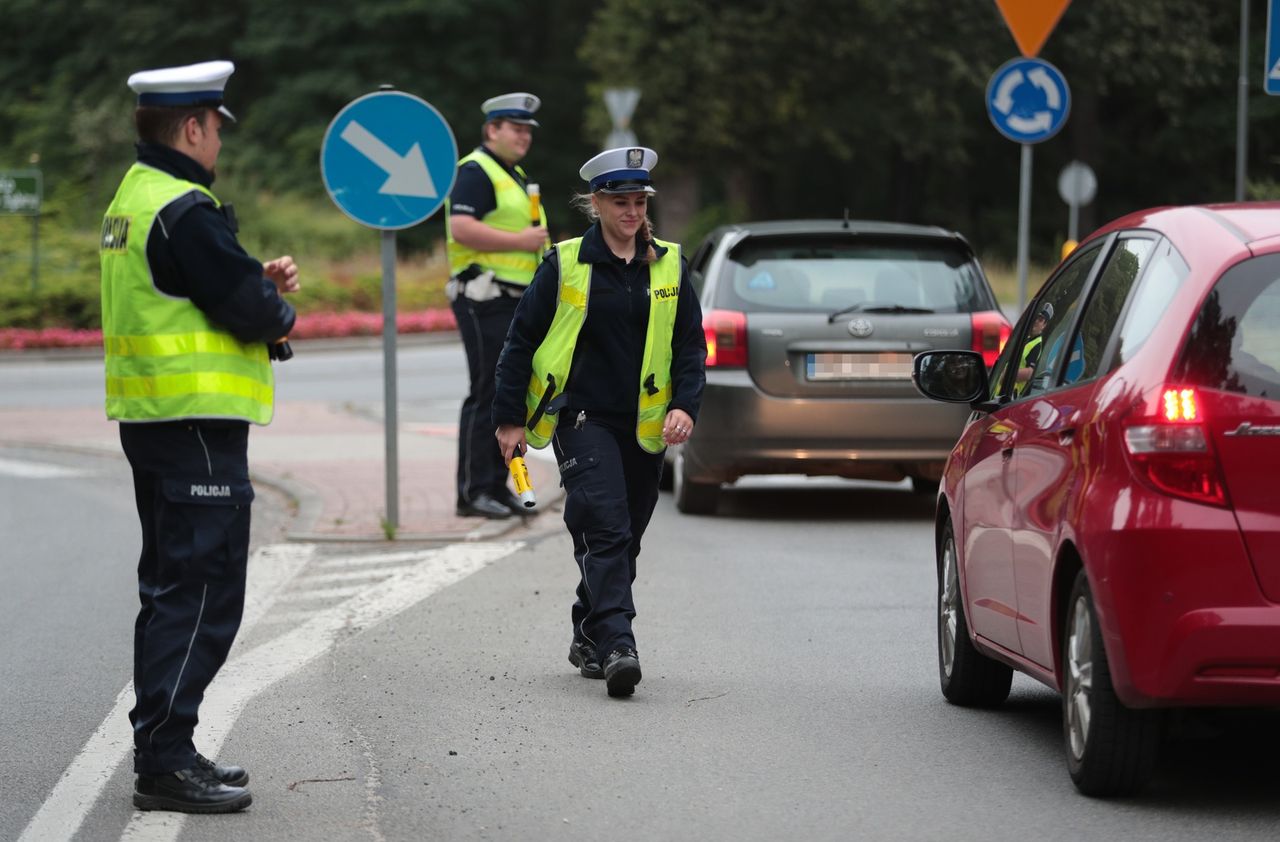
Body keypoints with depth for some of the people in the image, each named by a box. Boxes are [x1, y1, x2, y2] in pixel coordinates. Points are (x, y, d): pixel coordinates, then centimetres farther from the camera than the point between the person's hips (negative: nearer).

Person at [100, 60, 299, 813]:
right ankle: (166, 759, -8)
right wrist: (280, 311, 2)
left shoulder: (134, 198, 15)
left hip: (153, 417, 11)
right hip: (198, 422, -11)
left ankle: (163, 750, 23)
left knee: (173, 588, 17)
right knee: (203, 594, -8)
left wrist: (260, 283, 5)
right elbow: (252, 311, -19)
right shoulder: (187, 211, -17)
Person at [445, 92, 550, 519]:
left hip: (516, 303, 10)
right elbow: (461, 228, -23)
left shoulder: (515, 176, 22)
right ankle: (473, 492, -8)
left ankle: (497, 486, 15)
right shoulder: (476, 172, -10)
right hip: (485, 301, -10)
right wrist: (518, 241, -20)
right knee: (487, 395, -10)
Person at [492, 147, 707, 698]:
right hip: (582, 418, -4)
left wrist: (685, 405, -6)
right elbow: (522, 339, 3)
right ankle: (616, 646, -25)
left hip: (643, 425, 4)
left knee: (622, 539, 10)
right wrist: (510, 418, 2)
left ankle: (588, 639, 27)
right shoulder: (565, 265, -1)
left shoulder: (668, 267, 8)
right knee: (606, 529, -18)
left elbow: (691, 343, 10)